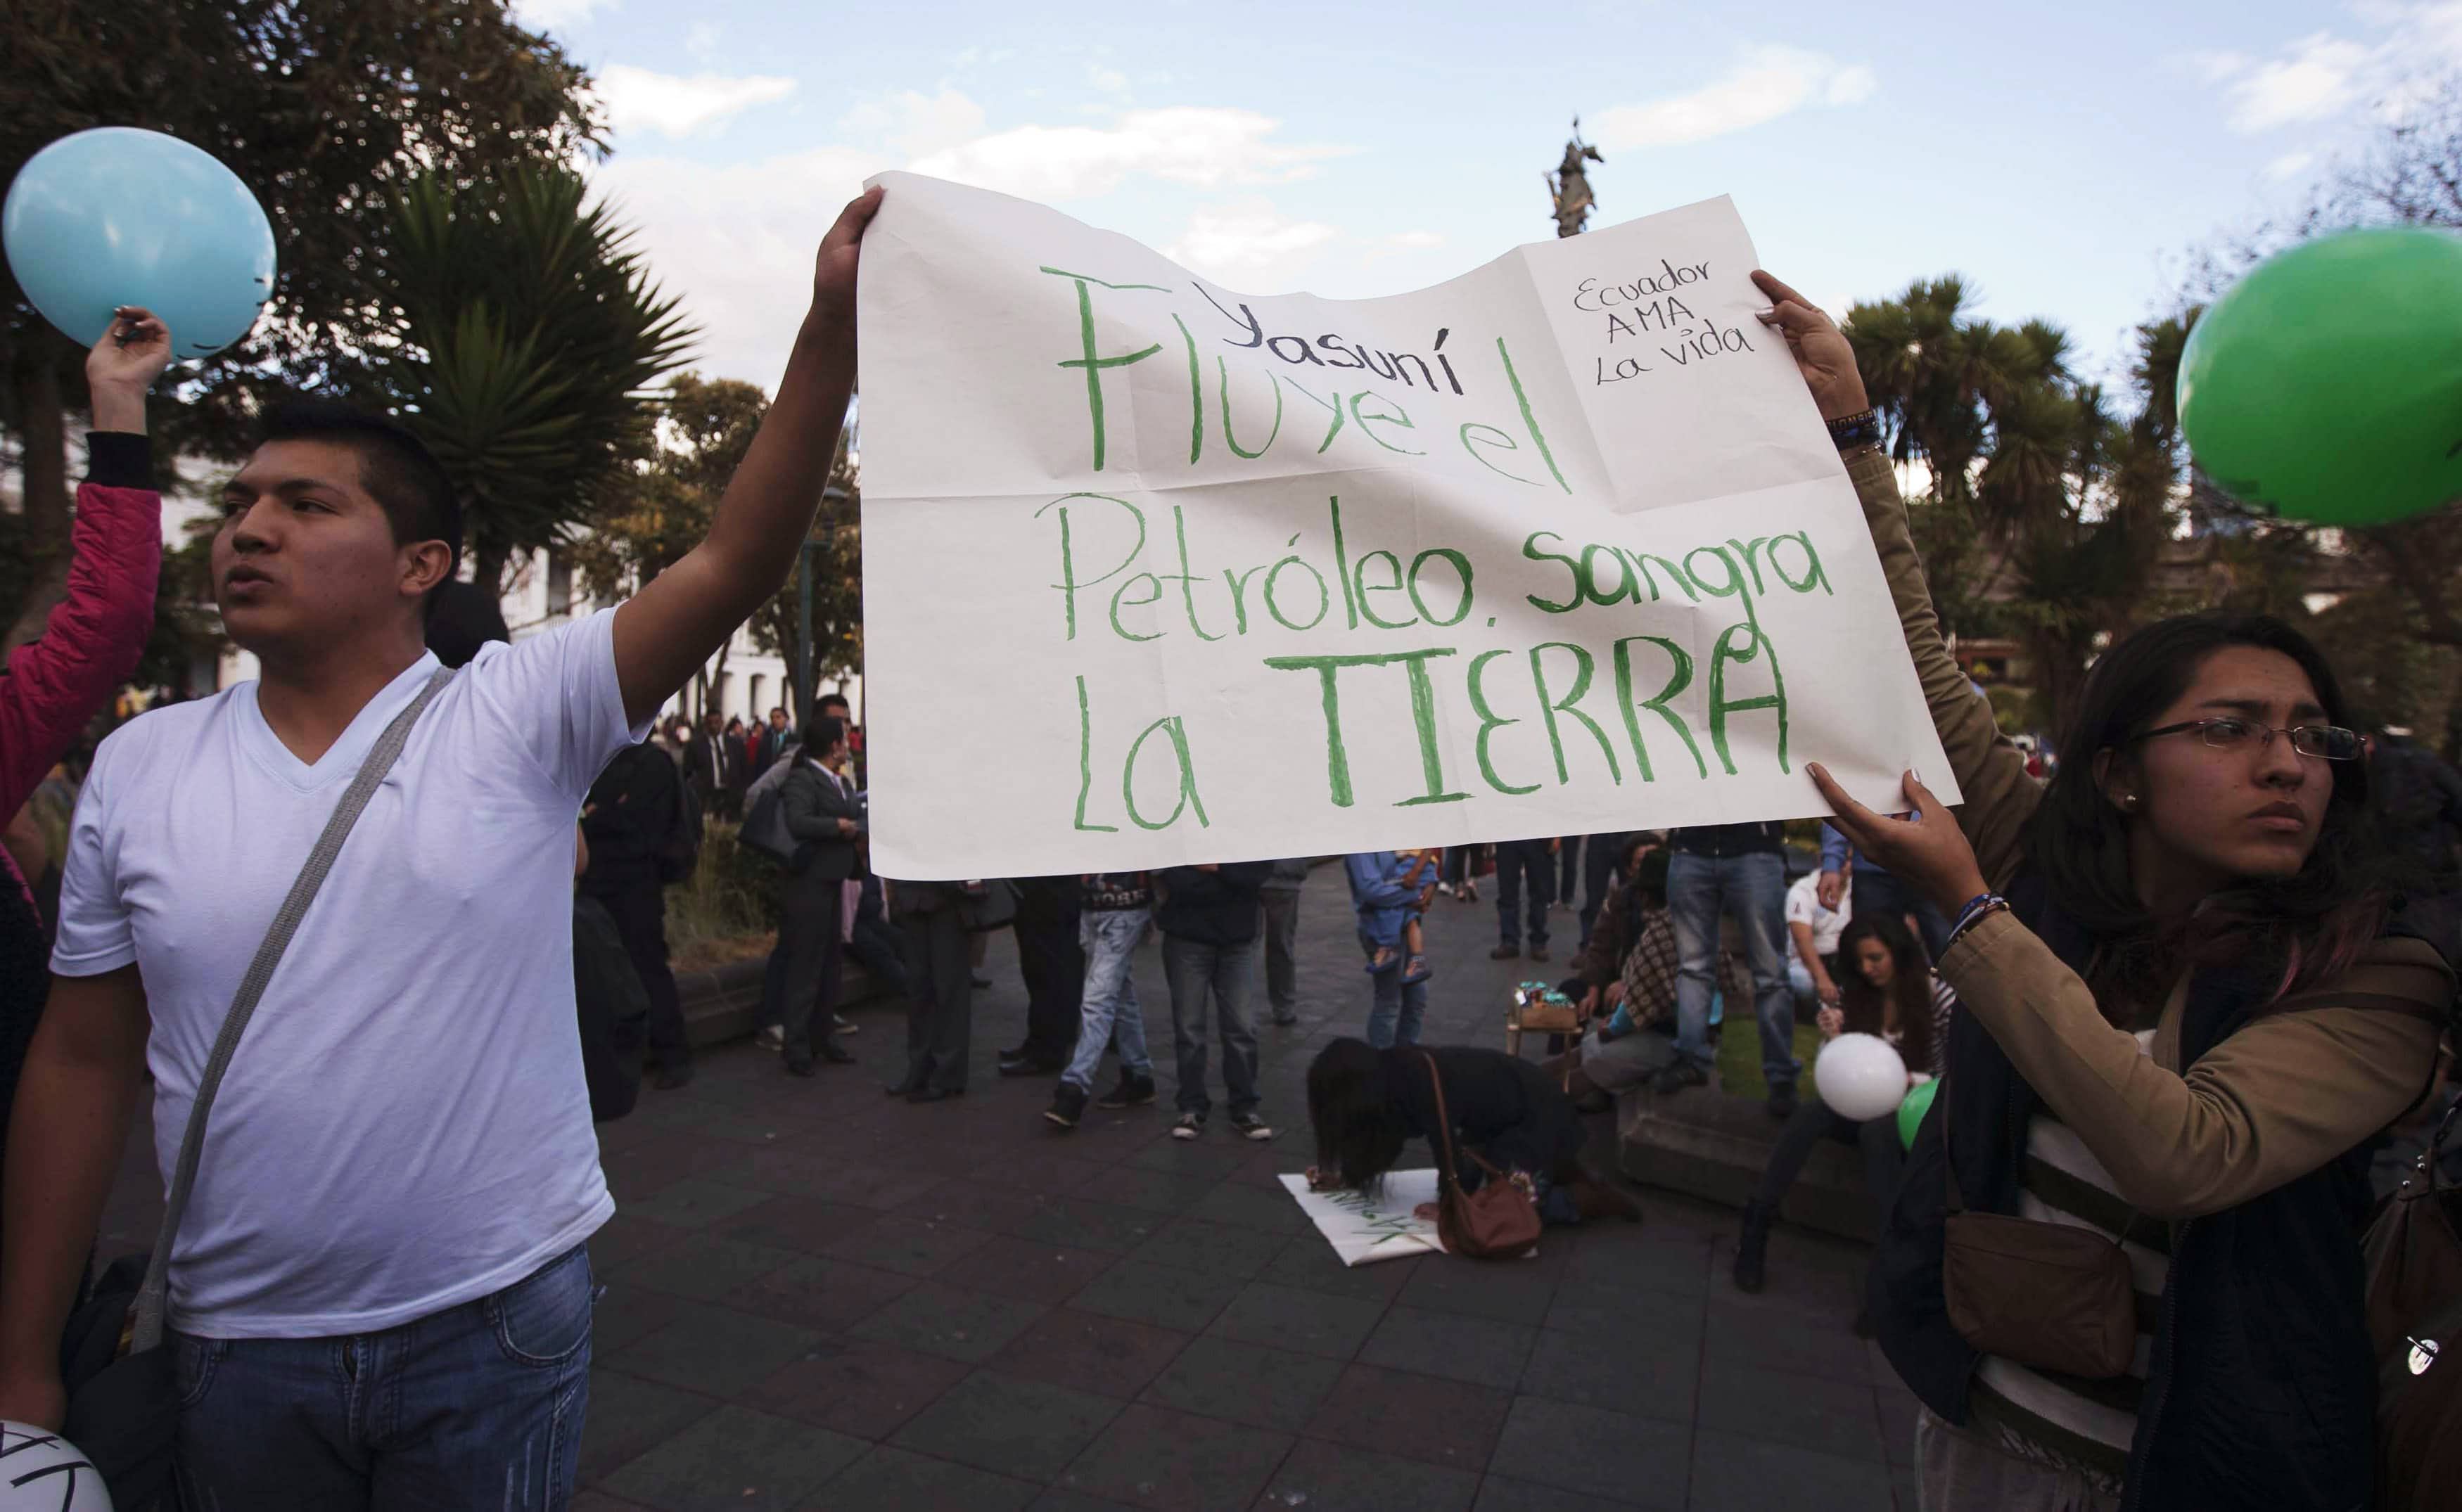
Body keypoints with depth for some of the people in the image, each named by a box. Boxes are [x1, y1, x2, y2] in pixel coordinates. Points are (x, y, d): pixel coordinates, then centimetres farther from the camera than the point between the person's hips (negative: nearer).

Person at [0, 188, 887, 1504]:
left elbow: (732, 566, -23)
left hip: (496, 1324, -2)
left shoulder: (517, 716, -11)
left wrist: (833, 322, -31)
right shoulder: (137, 768, -1)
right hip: (237, 1342, 3)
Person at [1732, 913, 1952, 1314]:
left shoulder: (1939, 995, -7)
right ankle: (1755, 1231, -26)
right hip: (1864, 1108, 3)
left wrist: (1909, 1082, -25)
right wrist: (1832, 1041, -19)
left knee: (1876, 1130, -37)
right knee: (1809, 1115, -29)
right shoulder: (1848, 998, 1)